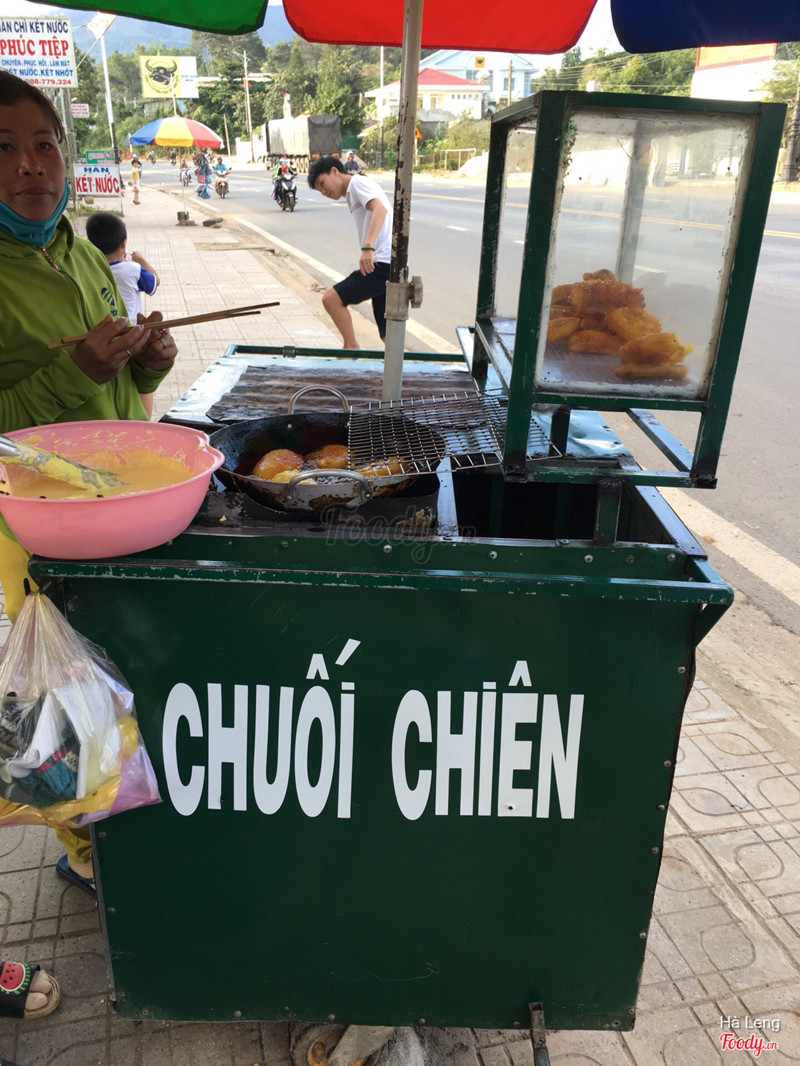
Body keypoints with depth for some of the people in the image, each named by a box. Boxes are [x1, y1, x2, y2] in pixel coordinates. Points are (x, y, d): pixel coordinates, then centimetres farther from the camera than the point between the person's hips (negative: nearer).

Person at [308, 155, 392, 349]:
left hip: (384, 264, -10)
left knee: (331, 298, -11)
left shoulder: (357, 182, -2)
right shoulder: (353, 194, 27)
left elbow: (380, 209, -21)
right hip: (390, 266, 10)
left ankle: (351, 346, -2)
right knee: (388, 335, 11)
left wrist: (367, 247, -34)